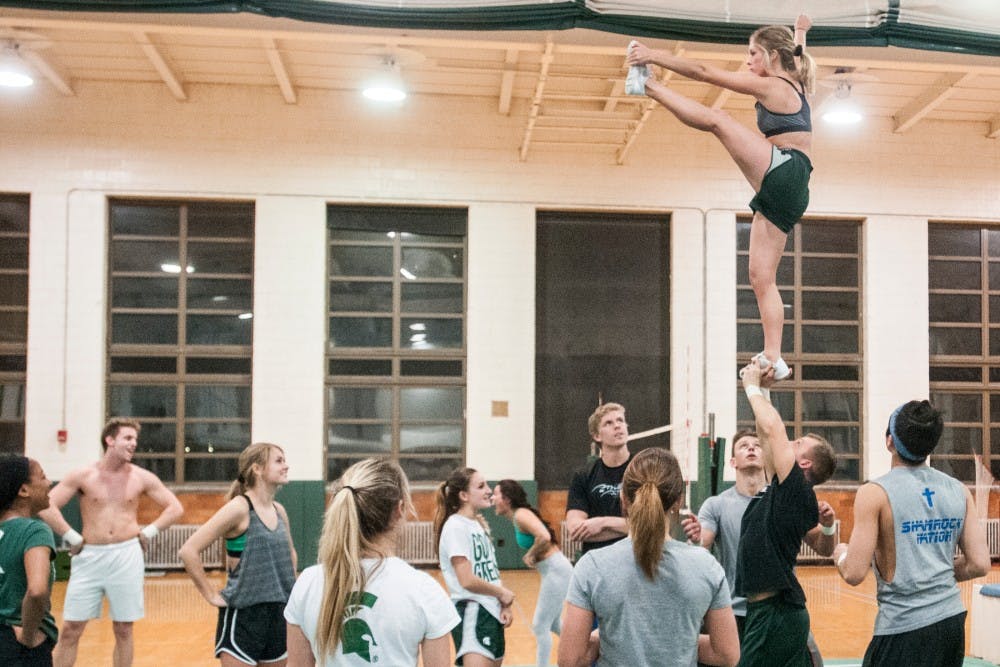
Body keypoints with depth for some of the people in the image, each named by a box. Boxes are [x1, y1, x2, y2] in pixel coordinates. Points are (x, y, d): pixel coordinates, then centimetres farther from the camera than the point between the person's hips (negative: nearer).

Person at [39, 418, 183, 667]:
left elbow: (175, 508, 8)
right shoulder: (83, 475, -1)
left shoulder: (142, 478, 3)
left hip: (127, 556, 1)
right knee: (70, 630, 1)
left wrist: (148, 532, 0)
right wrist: (71, 537, -7)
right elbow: (46, 506, -5)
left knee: (123, 630, 7)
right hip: (90, 556, 0)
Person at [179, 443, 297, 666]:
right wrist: (211, 595, -15)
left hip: (279, 613, 7)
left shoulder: (279, 511, 7)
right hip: (243, 614, -7)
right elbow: (188, 551, -20)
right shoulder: (239, 508, -14)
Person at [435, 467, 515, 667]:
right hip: (472, 613, -9)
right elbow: (467, 580, -20)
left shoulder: (478, 524, 13)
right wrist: (503, 594, -7)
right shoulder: (456, 526, -14)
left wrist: (503, 605, 1)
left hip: (492, 613, 9)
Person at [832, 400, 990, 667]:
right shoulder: (959, 491, 3)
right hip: (953, 620, 6)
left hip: (904, 627, -6)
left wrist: (840, 554, 6)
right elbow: (979, 564, 4)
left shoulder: (875, 493, -12)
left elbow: (854, 574, -15)